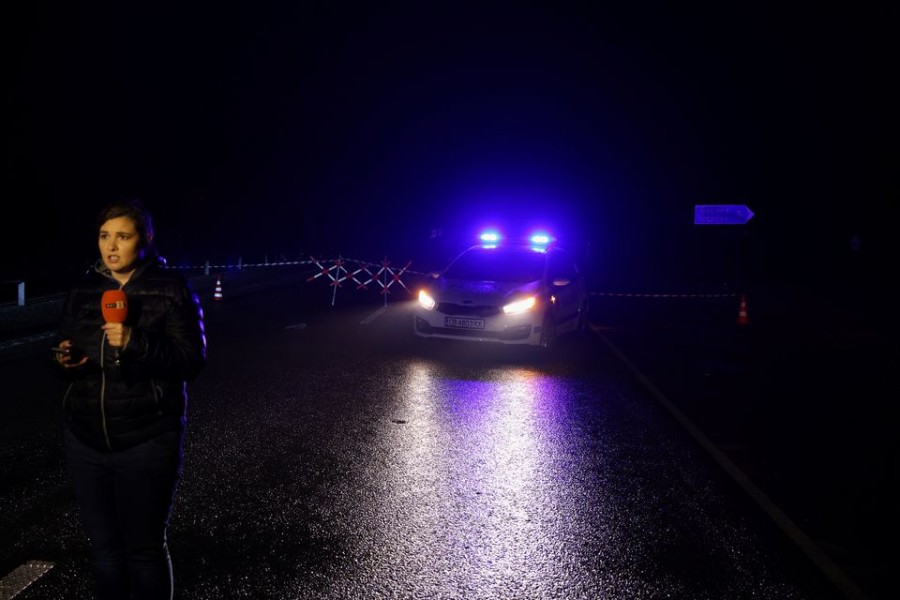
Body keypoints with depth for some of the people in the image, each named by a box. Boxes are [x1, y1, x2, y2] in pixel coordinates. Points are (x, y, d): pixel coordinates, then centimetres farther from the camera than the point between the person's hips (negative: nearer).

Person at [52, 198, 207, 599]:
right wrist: (63, 361, -9)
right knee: (104, 547, 13)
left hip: (147, 442, -4)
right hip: (85, 439, 4)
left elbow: (192, 361, -12)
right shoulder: (82, 291, 7)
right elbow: (67, 358, 15)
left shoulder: (172, 290, -7)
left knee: (145, 548, 7)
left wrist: (136, 343, -26)